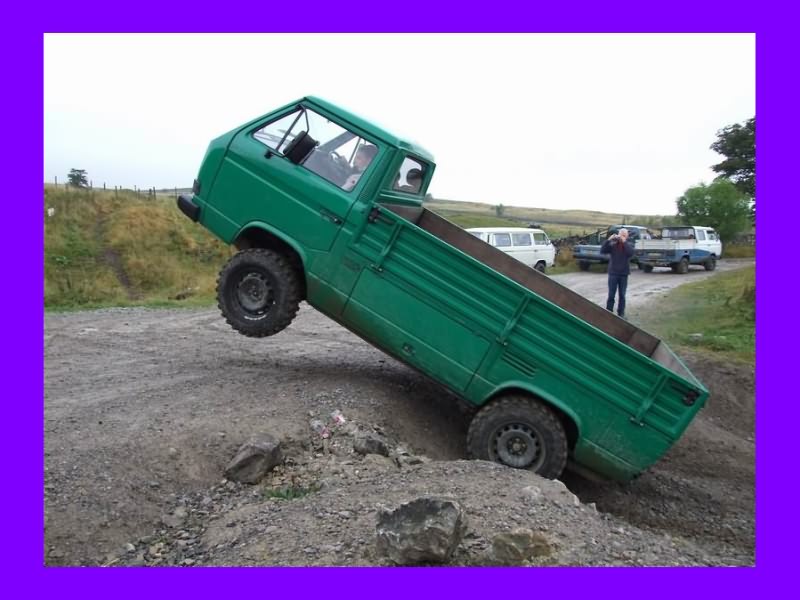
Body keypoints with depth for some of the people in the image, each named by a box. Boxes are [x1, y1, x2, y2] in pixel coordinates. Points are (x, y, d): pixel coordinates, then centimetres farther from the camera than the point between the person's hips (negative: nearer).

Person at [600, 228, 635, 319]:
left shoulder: (629, 245, 0)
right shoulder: (612, 244, -2)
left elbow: (631, 253, -20)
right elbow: (602, 251, -14)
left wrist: (624, 242, -25)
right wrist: (608, 240, -22)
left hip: (624, 274, 1)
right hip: (613, 273, -1)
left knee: (622, 295, 9)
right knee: (611, 295, 3)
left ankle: (621, 313, 19)